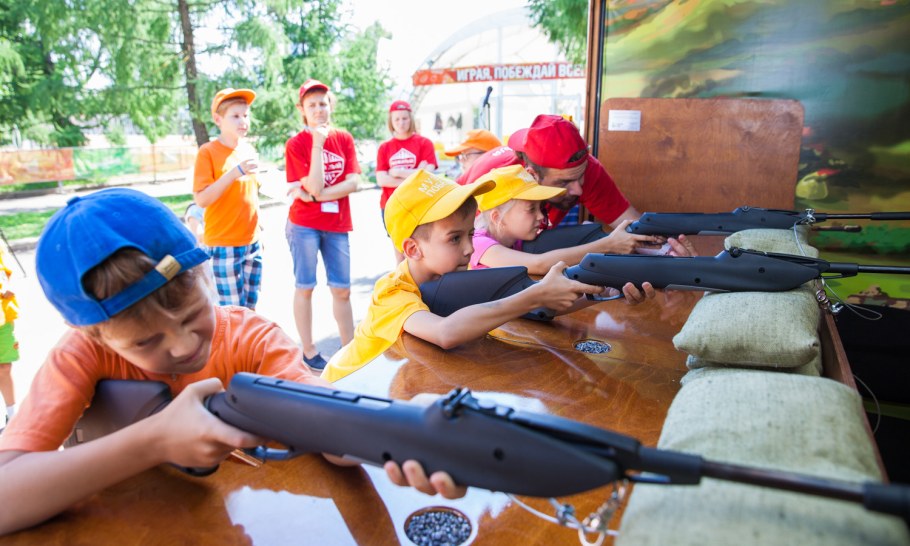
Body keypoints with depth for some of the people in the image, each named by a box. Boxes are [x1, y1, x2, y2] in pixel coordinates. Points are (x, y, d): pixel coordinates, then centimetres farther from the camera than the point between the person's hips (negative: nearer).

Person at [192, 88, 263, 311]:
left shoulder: (248, 150, 8)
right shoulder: (208, 152, -10)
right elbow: (201, 199, -16)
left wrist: (257, 233, 15)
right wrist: (234, 172, -24)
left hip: (252, 243, 6)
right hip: (224, 245, -6)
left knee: (250, 308, 12)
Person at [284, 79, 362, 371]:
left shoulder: (344, 139, 4)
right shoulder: (296, 144, -6)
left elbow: (352, 183, -6)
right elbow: (315, 186, -16)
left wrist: (314, 196, -13)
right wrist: (318, 144, -20)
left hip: (337, 224, 3)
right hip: (304, 225, -3)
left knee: (342, 288, 9)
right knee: (305, 287, 5)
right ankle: (308, 350, 15)